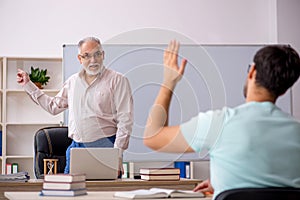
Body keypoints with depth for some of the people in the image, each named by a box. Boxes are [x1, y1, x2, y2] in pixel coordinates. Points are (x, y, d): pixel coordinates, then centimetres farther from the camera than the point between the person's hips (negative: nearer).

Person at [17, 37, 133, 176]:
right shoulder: (73, 81, 14)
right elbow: (53, 106, 25)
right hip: (76, 147, 5)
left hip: (104, 148, -5)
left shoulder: (117, 80, -4)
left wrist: (117, 154, -16)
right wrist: (28, 85, 26)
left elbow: (125, 120, -9)